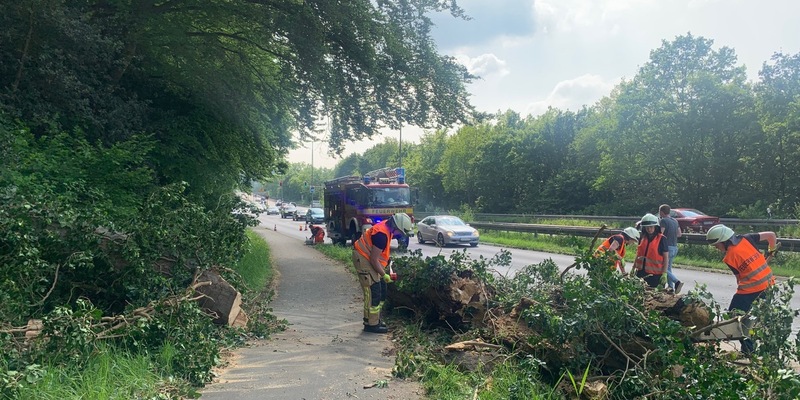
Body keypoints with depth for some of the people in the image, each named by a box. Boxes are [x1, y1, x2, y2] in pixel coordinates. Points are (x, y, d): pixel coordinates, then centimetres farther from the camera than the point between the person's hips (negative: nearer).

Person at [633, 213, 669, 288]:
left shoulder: (661, 239, -6)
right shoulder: (642, 237, 9)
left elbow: (666, 257, -5)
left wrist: (664, 273, -9)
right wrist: (633, 268, 16)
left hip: (655, 274, -5)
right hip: (641, 272, 5)